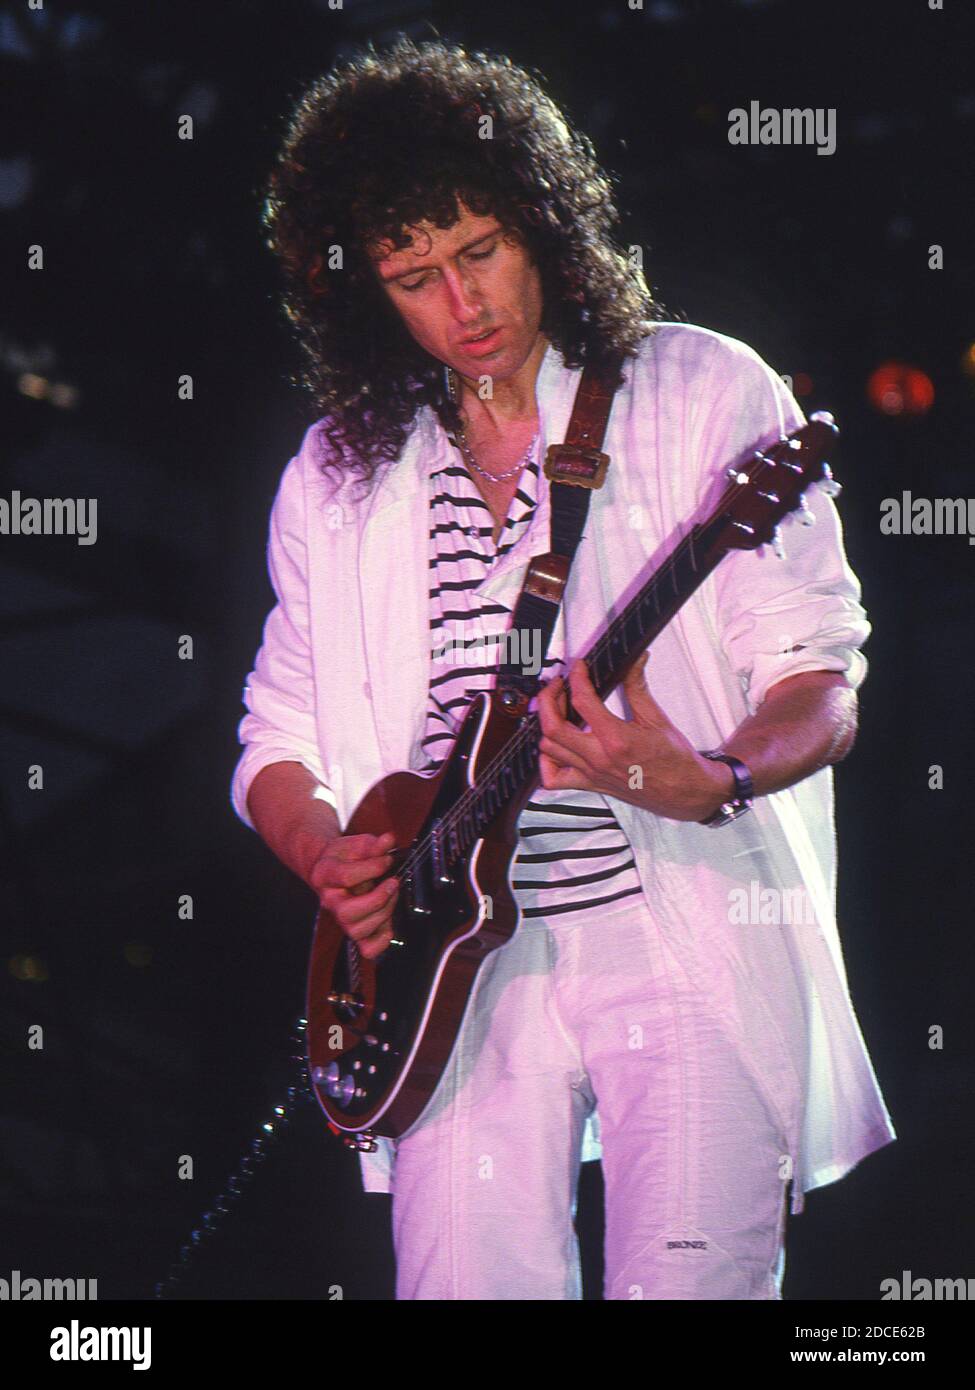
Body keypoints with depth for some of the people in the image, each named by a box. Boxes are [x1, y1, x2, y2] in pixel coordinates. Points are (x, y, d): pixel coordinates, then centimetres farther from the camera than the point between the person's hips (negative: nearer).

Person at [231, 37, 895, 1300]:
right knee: (463, 1282, -6)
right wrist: (328, 860, -5)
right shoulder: (336, 478, 13)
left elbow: (821, 686, -2)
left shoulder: (704, 394, 2)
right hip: (462, 957, 3)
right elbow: (278, 739, 17)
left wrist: (709, 783, -22)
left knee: (689, 1283, -10)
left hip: (694, 945, -3)